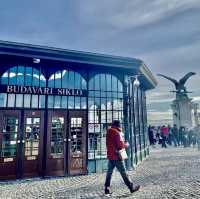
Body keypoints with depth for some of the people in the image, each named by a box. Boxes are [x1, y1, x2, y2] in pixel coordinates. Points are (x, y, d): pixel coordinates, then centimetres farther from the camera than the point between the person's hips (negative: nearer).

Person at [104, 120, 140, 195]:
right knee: (123, 173, 2)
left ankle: (107, 189, 14)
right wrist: (126, 145, 1)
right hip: (117, 156, -7)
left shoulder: (108, 132, 9)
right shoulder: (117, 133, -16)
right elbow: (120, 145, -18)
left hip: (110, 156, 7)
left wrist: (123, 143, 13)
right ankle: (131, 187, 14)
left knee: (109, 172, 11)